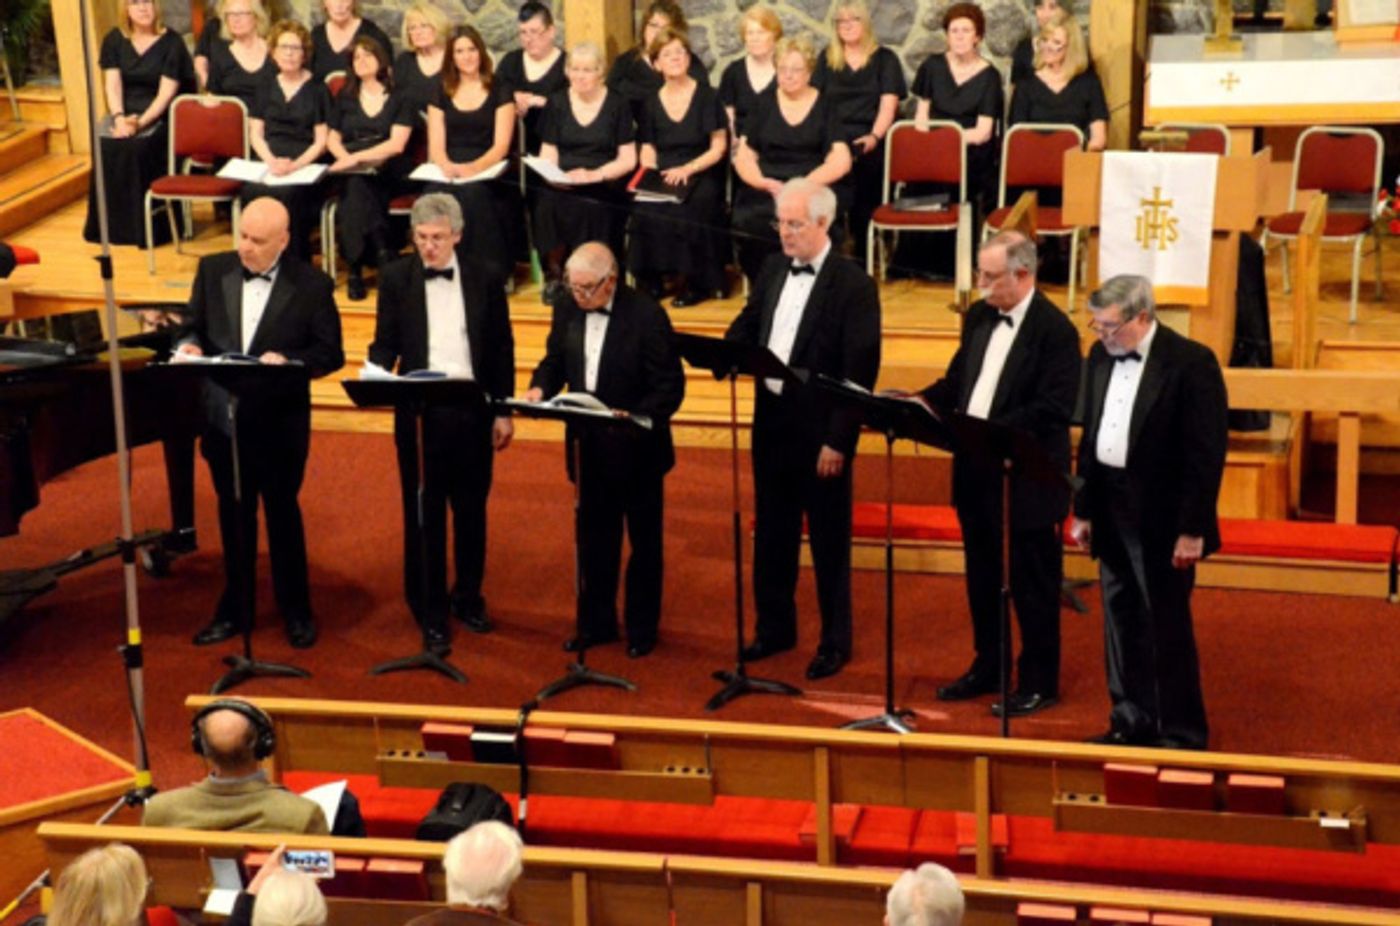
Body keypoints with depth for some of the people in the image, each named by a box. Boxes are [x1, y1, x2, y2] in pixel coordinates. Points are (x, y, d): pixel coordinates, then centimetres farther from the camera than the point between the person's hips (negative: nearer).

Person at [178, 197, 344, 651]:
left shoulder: (312, 285, -10)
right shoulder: (212, 270, 0)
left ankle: (296, 610, 26)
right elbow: (194, 327, 8)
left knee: (283, 514, 11)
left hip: (280, 423, -3)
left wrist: (287, 360, -26)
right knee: (233, 515, 15)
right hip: (223, 416, 3)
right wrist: (190, 346, -15)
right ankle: (235, 609, 29)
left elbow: (331, 354, -9)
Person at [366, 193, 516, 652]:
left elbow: (502, 349, 6)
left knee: (471, 510, 13)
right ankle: (430, 613, 15)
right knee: (424, 515, 4)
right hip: (418, 413, -1)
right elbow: (385, 343, 3)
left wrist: (503, 412, 4)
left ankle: (468, 598, 30)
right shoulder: (396, 278, 0)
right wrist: (379, 373, -19)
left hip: (472, 412, 1)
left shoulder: (485, 280, 2)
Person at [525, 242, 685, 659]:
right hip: (589, 447, 5)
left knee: (643, 542, 11)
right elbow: (555, 360, 12)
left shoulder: (646, 315, -18)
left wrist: (633, 418, -31)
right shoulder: (567, 308, -2)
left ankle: (642, 628, 25)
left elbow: (670, 387, -16)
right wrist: (540, 388, -10)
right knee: (593, 538, 15)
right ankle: (596, 623, 29)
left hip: (636, 448, -5)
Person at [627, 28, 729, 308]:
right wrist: (649, 171, -8)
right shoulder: (651, 102, 13)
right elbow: (648, 148, 14)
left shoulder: (706, 96, 3)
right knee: (644, 208, -30)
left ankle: (693, 281, -17)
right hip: (662, 175, 3)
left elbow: (718, 148, -1)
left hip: (700, 173, -2)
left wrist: (688, 169, -15)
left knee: (691, 206, -35)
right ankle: (651, 282, -14)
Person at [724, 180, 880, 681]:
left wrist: (839, 440, -18)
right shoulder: (773, 269, 7)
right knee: (771, 532, 16)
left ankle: (835, 642, 18)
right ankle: (775, 627, 31)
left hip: (820, 431, -6)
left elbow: (860, 371, -15)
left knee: (829, 541, 6)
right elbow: (748, 325, 14)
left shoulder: (853, 283, -13)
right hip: (771, 422, 6)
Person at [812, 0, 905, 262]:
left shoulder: (885, 59, 13)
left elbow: (888, 105, 2)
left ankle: (863, 257, -23)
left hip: (869, 140, -1)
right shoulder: (826, 58, 21)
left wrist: (874, 137, -17)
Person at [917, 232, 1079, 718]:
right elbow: (957, 381, 17)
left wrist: (995, 430, -28)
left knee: (1033, 585, 3)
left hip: (1026, 478, -7)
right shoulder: (978, 317, 9)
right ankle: (988, 668, 31)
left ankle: (1038, 682, 15)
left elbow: (1054, 408, -21)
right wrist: (925, 402, -3)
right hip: (975, 472, 8)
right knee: (982, 578, 17)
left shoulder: (1054, 329, -15)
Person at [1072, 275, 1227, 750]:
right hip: (1112, 513, 6)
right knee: (1121, 620, 13)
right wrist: (1083, 509, 12)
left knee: (1167, 624, 1)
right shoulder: (1101, 356, 7)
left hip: (1162, 519, -6)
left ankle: (1182, 733, 13)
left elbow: (1207, 452, -14)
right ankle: (1131, 722, 24)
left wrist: (1192, 529, -16)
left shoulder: (1191, 362, -13)